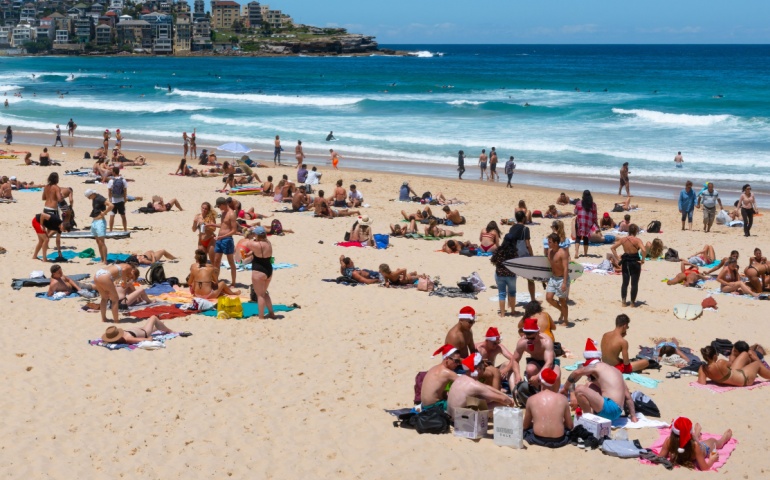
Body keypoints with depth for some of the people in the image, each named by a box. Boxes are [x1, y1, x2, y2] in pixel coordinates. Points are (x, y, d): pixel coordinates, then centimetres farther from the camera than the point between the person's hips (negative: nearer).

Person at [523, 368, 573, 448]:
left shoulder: (531, 399, 2)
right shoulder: (562, 398, 2)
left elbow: (525, 426, 11)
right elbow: (570, 426, 9)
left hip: (538, 440, 0)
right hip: (559, 441, 0)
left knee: (525, 429, 33)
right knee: (568, 429, 34)